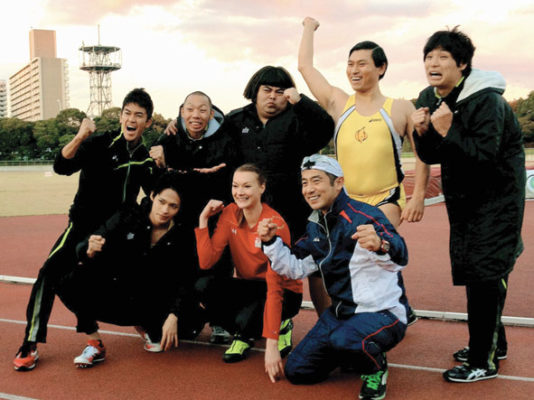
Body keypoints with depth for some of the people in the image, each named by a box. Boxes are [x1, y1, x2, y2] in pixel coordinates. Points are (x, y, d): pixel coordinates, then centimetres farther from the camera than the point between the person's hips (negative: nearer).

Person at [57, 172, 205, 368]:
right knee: (70, 282, -26)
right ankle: (95, 344, -7)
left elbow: (185, 282, -11)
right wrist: (90, 252, -37)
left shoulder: (183, 236, -8)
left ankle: (146, 327, 10)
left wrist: (173, 316, -26)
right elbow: (82, 248, -13)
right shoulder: (127, 217, -10)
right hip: (115, 297, -1)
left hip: (152, 304, 1)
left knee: (192, 323, -24)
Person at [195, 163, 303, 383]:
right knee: (203, 287, -23)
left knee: (245, 319, -34)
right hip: (248, 287, 5)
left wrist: (271, 344, -36)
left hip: (284, 293, -5)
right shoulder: (230, 214, -6)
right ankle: (242, 334, 3)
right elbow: (206, 262, -12)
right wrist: (203, 219, -18)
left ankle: (281, 326, 2)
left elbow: (274, 286, -31)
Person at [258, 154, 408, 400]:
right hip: (340, 313, 8)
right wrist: (271, 242, -5)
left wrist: (380, 245, -61)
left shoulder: (363, 216, -21)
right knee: (296, 371, 8)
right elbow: (296, 268, 12)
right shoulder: (315, 225, 5)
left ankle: (376, 368, -3)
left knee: (342, 339, -38)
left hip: (384, 314, -8)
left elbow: (399, 258, -37)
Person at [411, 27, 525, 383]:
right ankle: (494, 343, 33)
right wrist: (423, 133, -15)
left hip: (496, 199, -8)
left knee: (484, 274, -8)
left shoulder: (486, 100, -22)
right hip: (463, 199, 8)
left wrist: (447, 131, -32)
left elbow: (484, 156, -26)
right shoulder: (429, 99, 1)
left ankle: (483, 361, 2)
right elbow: (431, 157, 4)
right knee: (474, 271, 15)